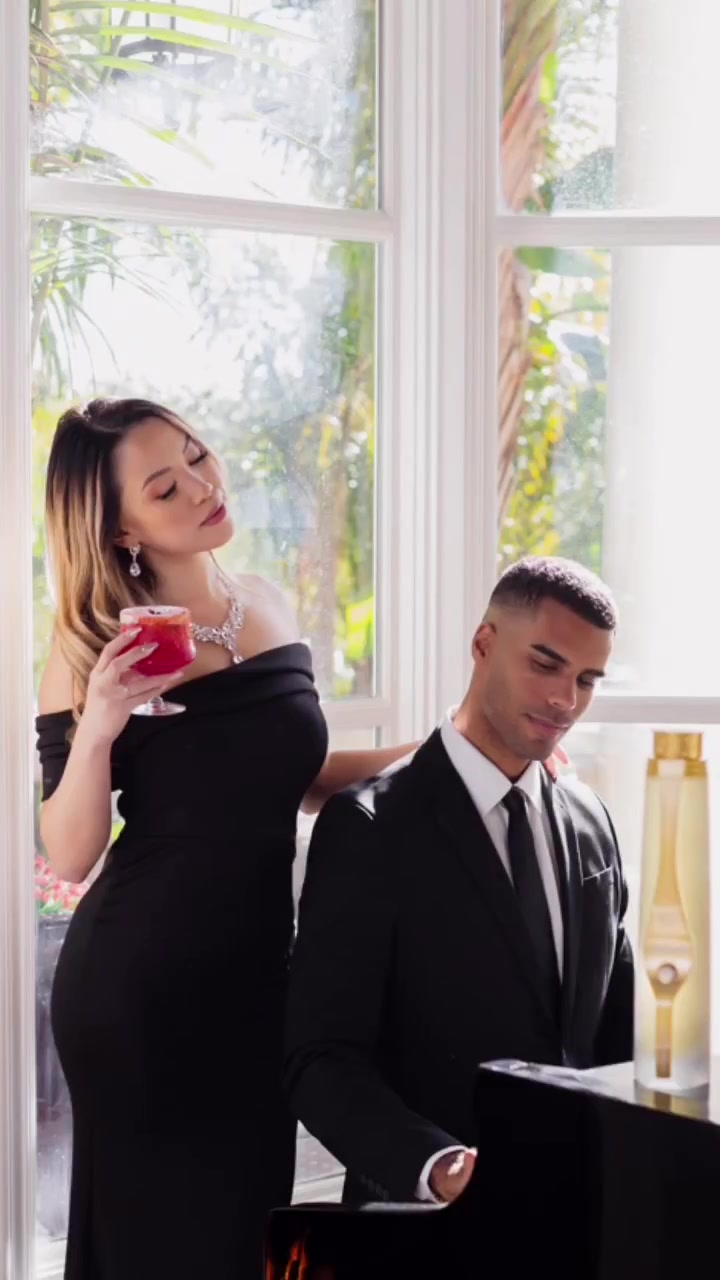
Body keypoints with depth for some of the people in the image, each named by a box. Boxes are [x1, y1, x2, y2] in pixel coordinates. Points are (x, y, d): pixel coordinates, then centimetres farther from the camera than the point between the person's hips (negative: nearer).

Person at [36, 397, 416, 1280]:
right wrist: (96, 728, -31)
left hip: (258, 967, 5)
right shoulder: (94, 648, -15)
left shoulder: (267, 608, 2)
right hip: (138, 981, -5)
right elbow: (70, 855, -16)